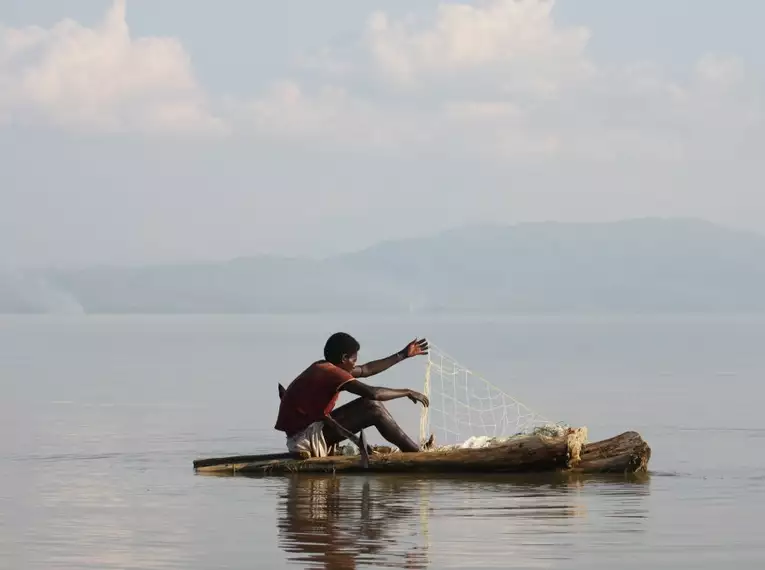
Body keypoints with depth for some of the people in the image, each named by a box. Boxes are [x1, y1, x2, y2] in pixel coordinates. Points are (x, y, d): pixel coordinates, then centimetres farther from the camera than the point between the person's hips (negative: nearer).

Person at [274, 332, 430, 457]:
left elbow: (366, 370, 25)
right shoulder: (332, 373, -15)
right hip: (305, 438, -10)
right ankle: (416, 454, -5)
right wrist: (407, 392, -10)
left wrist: (403, 355, 30)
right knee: (373, 407, -13)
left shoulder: (322, 368, 13)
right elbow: (373, 393, -24)